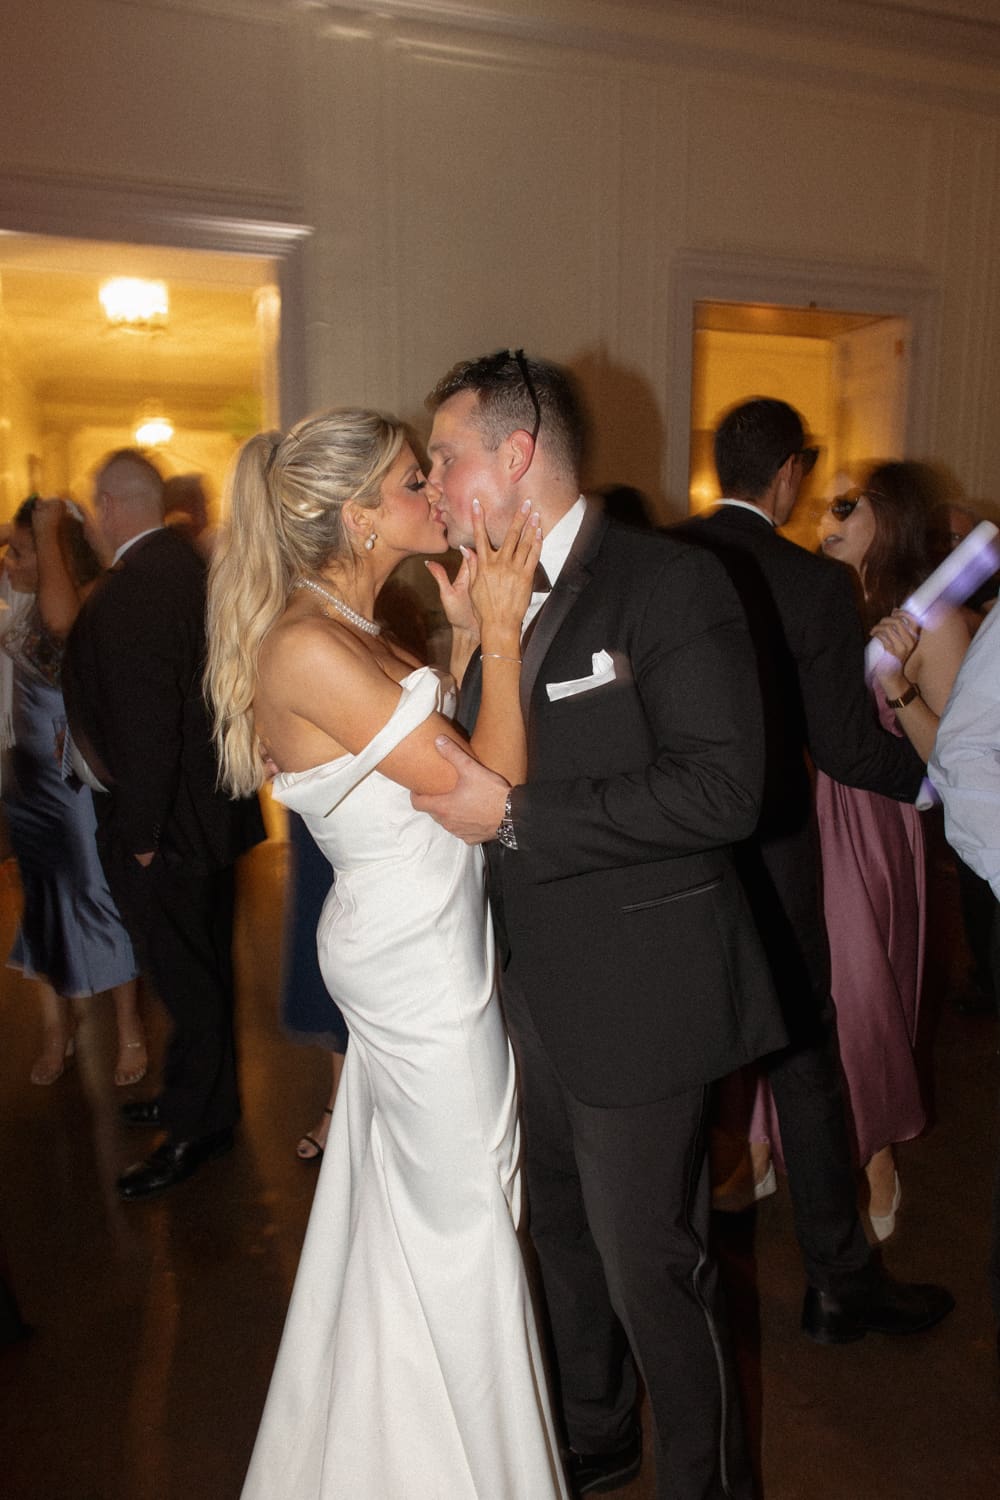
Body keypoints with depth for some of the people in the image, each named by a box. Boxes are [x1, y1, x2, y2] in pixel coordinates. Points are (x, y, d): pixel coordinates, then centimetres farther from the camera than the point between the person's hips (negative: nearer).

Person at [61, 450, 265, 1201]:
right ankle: (196, 1093, 39)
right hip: (209, 809, 10)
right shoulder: (190, 564, 5)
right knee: (203, 963, 21)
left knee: (185, 974, 5)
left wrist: (140, 833, -17)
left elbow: (144, 725, -26)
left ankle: (199, 1125, 21)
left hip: (166, 825, -10)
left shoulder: (132, 590, -24)